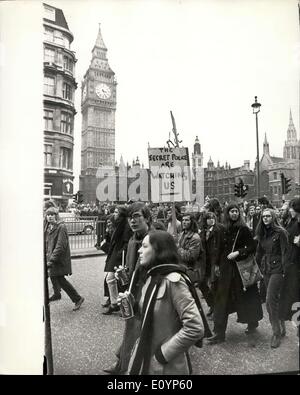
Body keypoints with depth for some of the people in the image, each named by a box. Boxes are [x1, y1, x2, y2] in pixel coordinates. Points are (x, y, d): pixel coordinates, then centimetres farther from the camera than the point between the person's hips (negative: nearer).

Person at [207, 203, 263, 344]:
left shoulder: (243, 229, -8)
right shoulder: (224, 229, 5)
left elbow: (252, 247, -9)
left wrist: (238, 253, -19)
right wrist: (218, 265, 9)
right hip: (225, 268, 4)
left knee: (244, 296, 11)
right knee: (222, 300, 3)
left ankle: (253, 323, 39)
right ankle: (219, 333, 11)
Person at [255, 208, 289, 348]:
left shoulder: (280, 232, -8)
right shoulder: (262, 234, 10)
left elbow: (285, 252, -10)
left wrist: (284, 271, -12)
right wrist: (260, 268, 12)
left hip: (277, 269, -6)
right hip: (266, 269, 6)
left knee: (270, 300, -10)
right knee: (273, 300, 12)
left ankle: (276, 332, 3)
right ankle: (280, 327, 27)